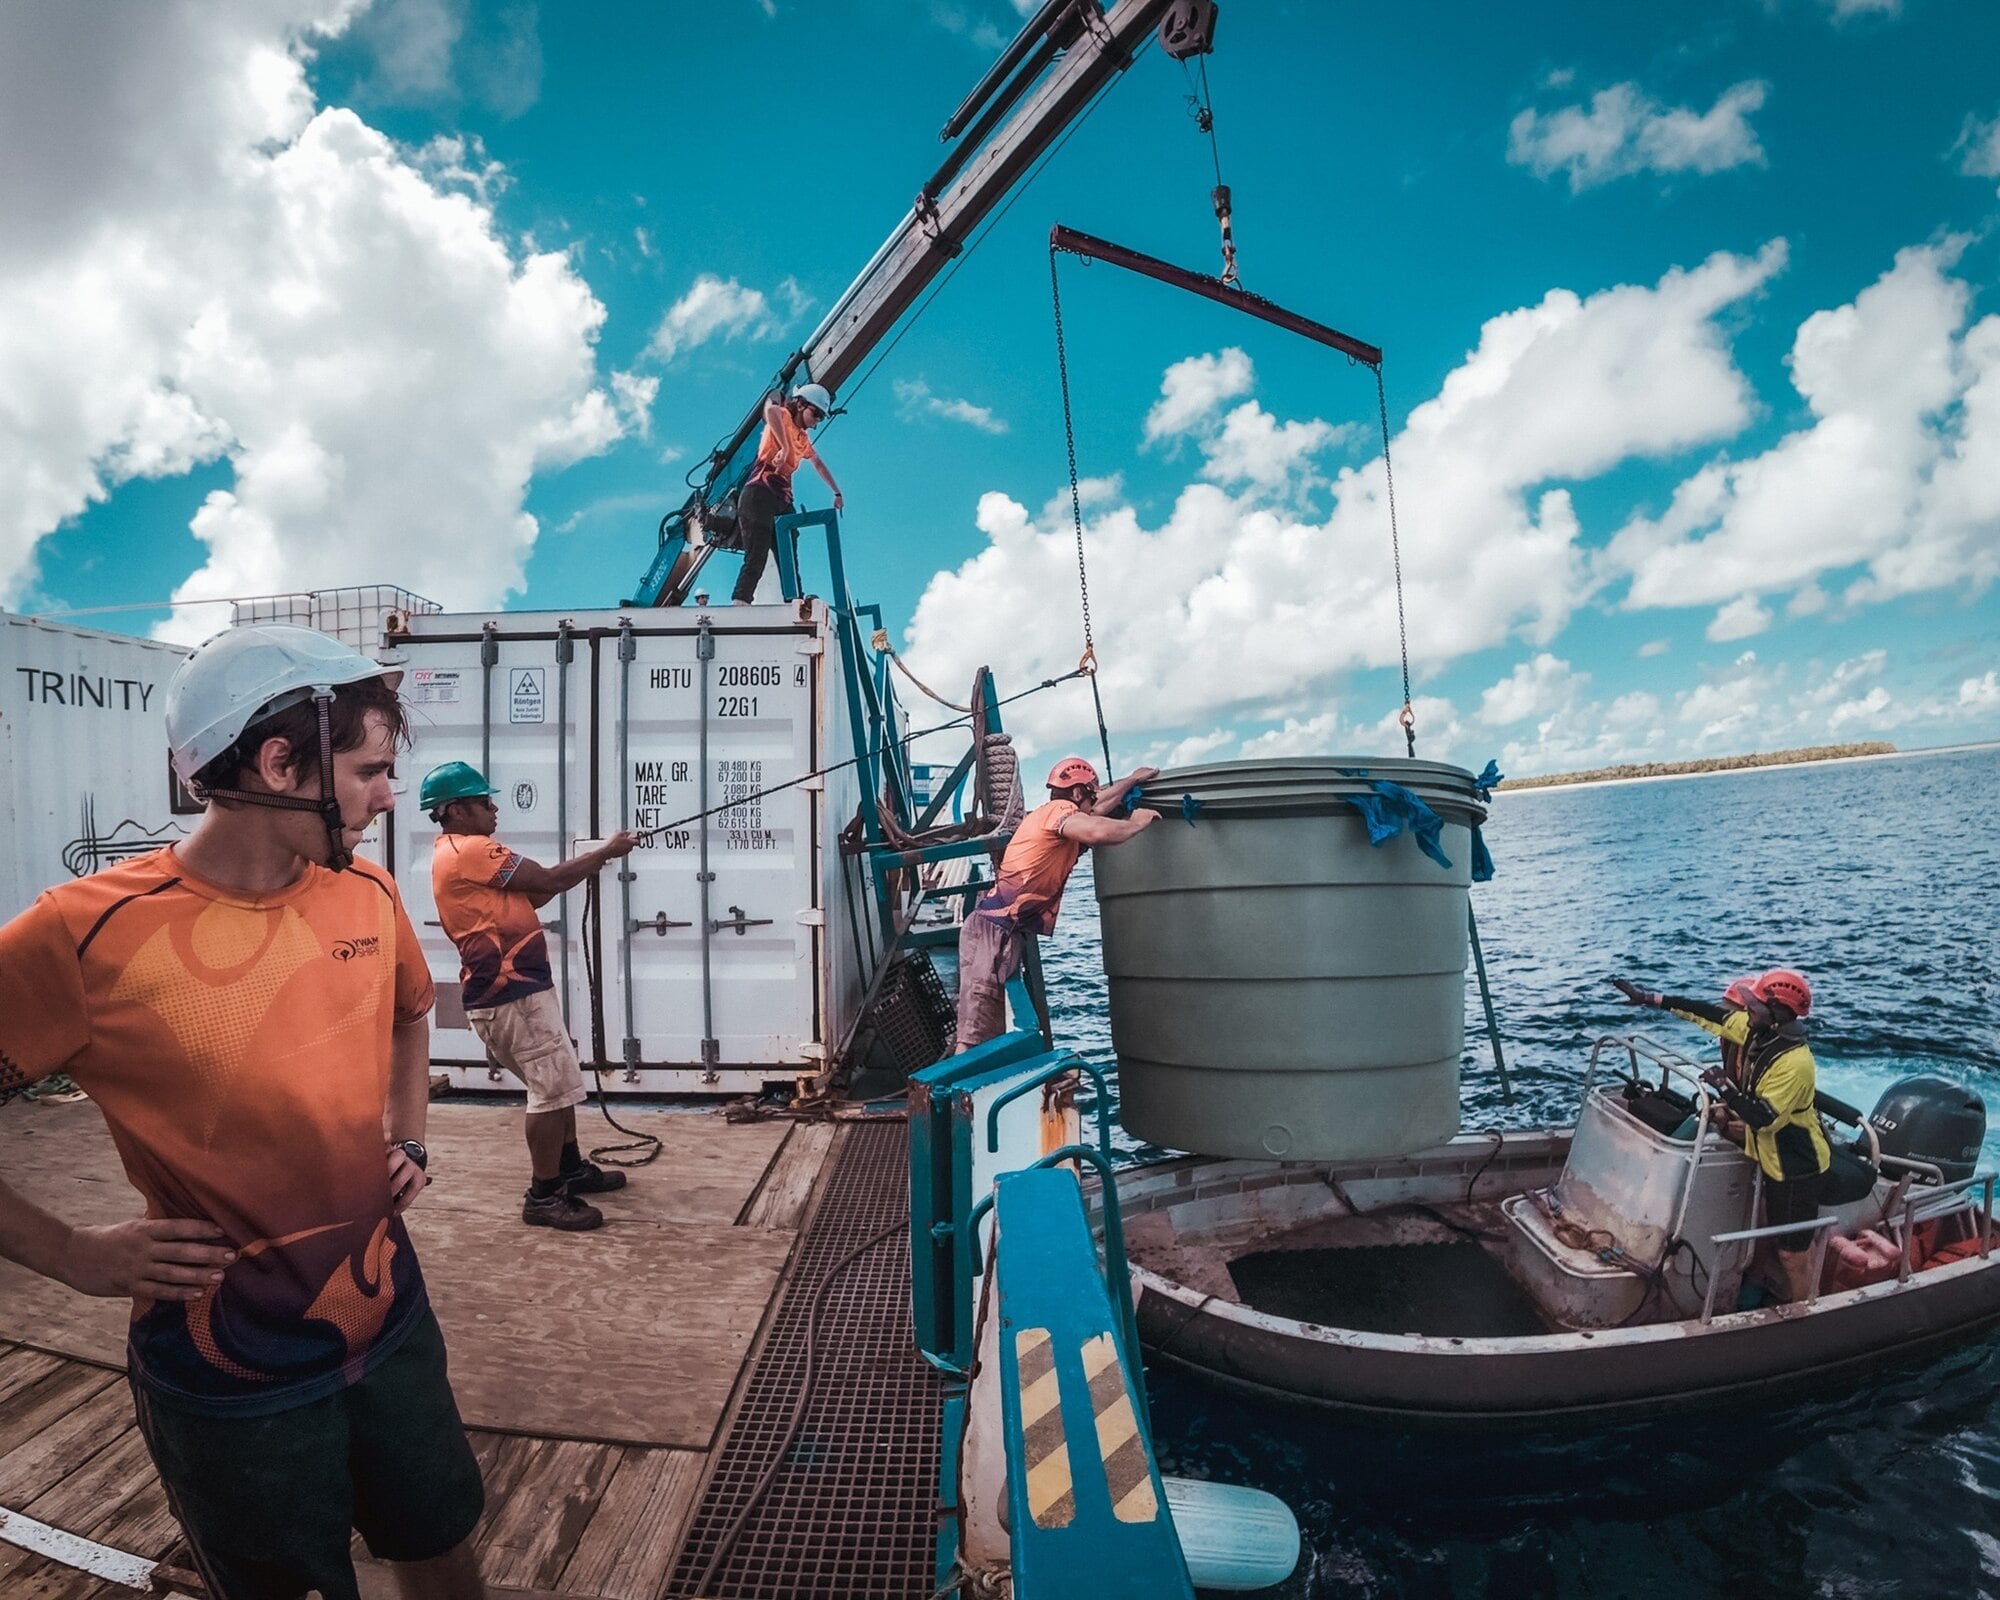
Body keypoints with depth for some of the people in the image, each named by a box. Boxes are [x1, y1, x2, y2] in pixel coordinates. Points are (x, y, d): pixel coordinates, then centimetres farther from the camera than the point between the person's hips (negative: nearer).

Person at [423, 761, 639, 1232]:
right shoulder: (471, 851, -15)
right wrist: (606, 852, 0)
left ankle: (571, 1168, 31)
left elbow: (528, 897, 16)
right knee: (554, 1087, -5)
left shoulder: (454, 854, 18)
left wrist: (588, 862, 9)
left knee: (556, 1082, 19)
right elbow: (548, 880, -13)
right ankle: (543, 1197, 3)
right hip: (513, 993, -11)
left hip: (506, 989, 11)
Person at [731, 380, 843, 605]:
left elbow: (818, 464, 42)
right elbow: (771, 410, -26)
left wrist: (837, 493, 45)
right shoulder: (783, 417, 0)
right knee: (756, 558, -20)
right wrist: (784, 448, -35)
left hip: (783, 501, 9)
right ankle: (739, 604, -28)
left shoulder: (803, 438, 24)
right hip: (760, 495, -9)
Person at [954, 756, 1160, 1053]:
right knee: (975, 1041, -15)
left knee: (992, 1038, 10)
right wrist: (1138, 822, -7)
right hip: (994, 931, -10)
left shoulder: (1053, 814, 21)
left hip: (1001, 932, 10)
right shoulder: (1058, 810, -7)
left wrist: (1133, 780, 44)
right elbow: (1101, 832, -25)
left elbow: (1098, 808, 39)